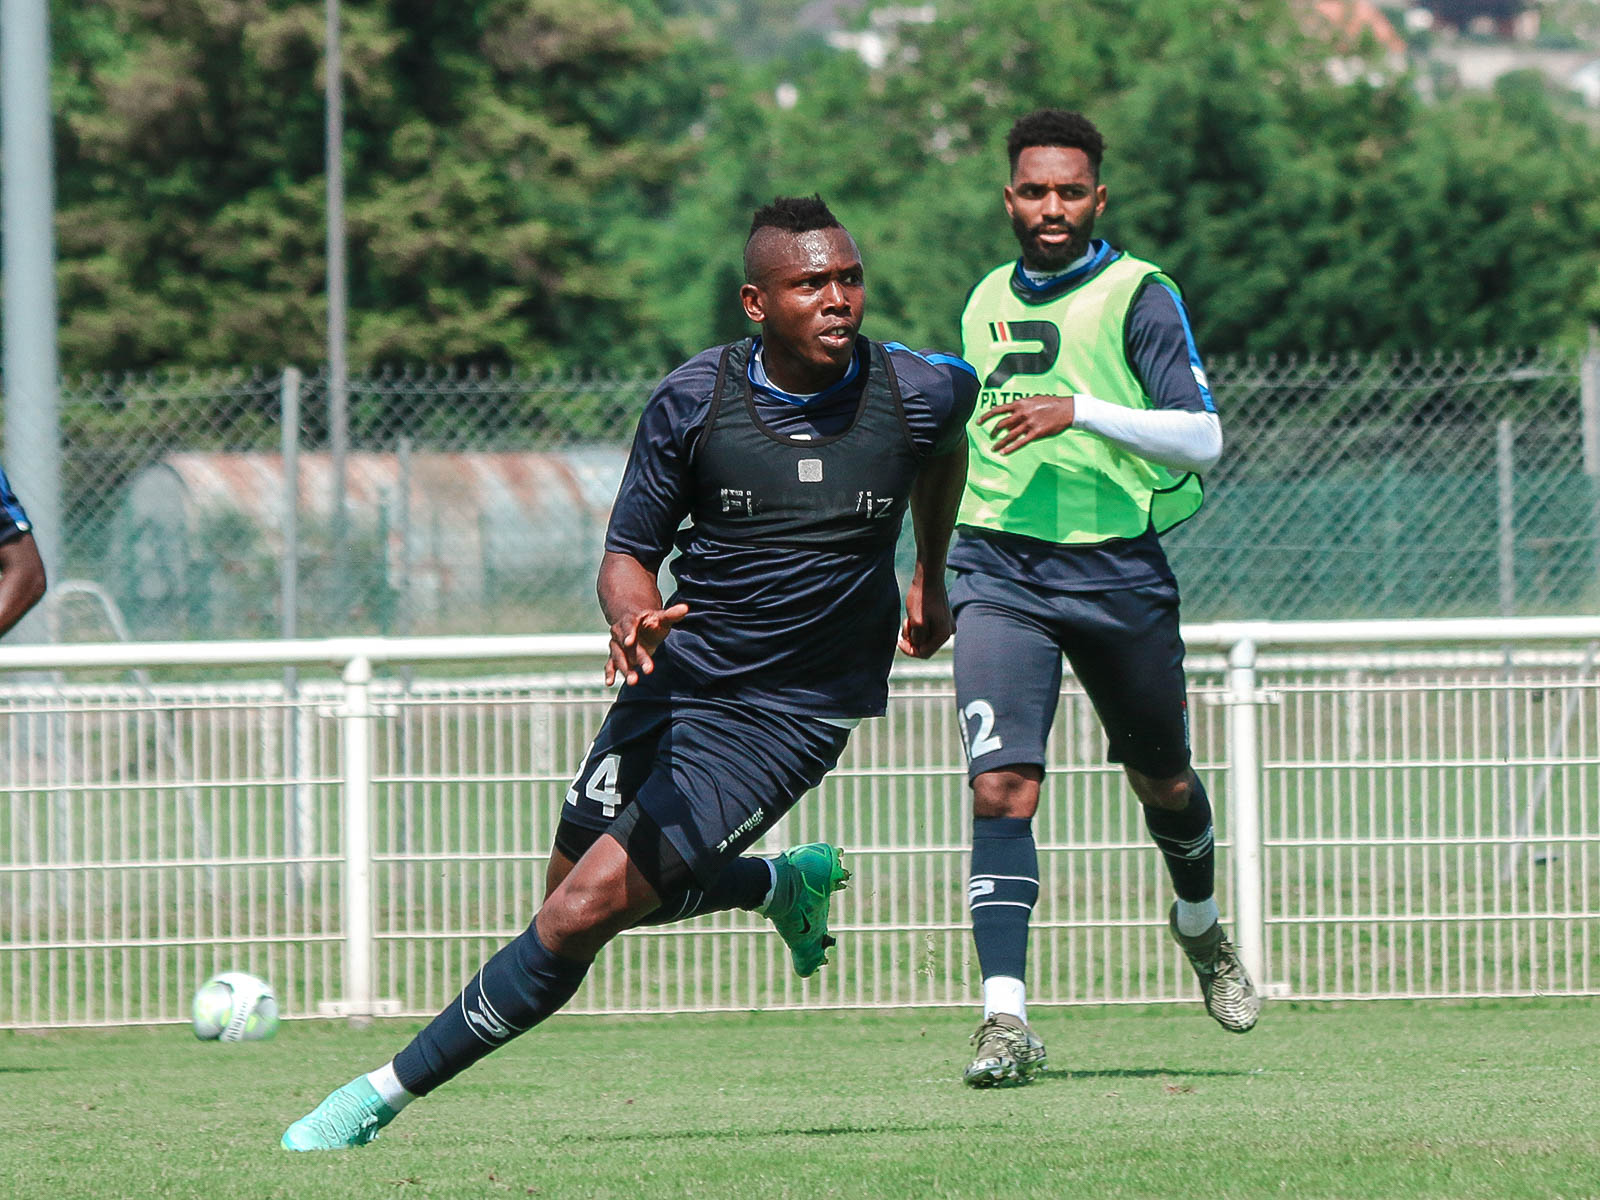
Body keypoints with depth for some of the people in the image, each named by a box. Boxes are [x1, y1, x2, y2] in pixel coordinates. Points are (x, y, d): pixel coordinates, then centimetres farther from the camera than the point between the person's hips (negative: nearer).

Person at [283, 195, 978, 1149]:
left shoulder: (923, 391, -11)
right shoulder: (694, 400, -11)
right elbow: (629, 552, -3)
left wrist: (931, 579, 29)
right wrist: (632, 615, -27)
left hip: (787, 715, -4)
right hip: (673, 681, 4)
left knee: (586, 912, -15)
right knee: (574, 884, 20)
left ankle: (389, 1093, -7)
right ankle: (786, 884, 44)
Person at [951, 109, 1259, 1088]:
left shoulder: (1139, 295, -5)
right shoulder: (988, 302, 11)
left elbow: (1201, 437, -14)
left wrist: (1078, 411, -25)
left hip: (1119, 568, -2)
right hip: (1000, 573, 2)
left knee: (1162, 780, 17)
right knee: (1002, 786, -16)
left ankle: (1201, 927, 49)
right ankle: (1006, 1016, -22)